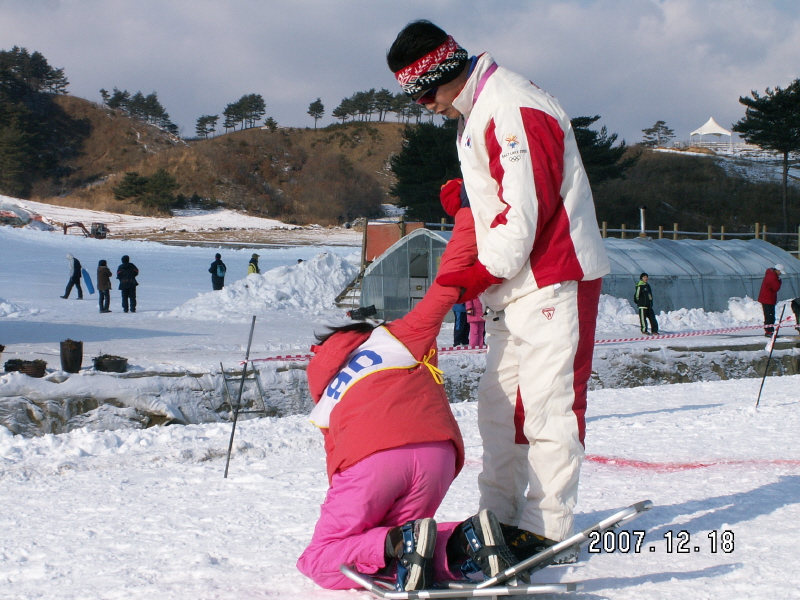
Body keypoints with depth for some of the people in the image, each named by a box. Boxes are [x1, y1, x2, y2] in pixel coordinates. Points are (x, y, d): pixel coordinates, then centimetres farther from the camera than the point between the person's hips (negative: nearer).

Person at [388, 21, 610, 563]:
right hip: (515, 284, 10)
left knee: (547, 404, -9)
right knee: (500, 403, 11)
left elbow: (527, 205, -21)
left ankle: (545, 528, -6)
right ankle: (499, 514, 17)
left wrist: (484, 272, -15)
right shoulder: (474, 115, 16)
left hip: (554, 278, -10)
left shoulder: (512, 109, -17)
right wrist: (467, 196, 4)